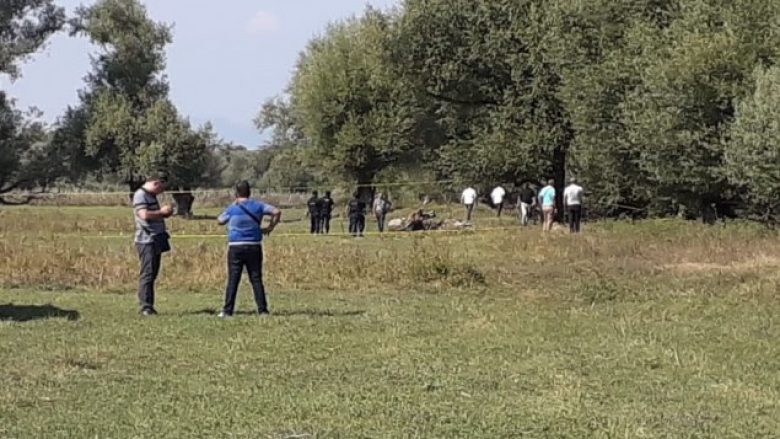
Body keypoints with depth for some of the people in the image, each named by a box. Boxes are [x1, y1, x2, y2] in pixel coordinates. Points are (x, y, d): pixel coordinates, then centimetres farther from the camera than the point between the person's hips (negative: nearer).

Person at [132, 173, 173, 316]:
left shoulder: (151, 196, 19)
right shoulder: (140, 195, -11)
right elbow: (144, 214, -23)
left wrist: (165, 213, 11)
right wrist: (161, 211, -12)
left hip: (156, 240, 10)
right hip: (147, 240, -10)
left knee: (153, 274, 10)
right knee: (147, 274, -9)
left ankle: (149, 306, 13)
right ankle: (145, 307, -8)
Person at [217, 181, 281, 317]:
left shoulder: (232, 208, -1)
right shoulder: (258, 206, 3)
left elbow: (220, 221, 15)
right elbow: (277, 212, -1)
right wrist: (270, 227, 7)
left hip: (235, 247, -1)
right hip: (254, 247, 1)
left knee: (233, 280, 0)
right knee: (256, 279, 6)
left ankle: (227, 311, -2)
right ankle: (262, 310, 4)